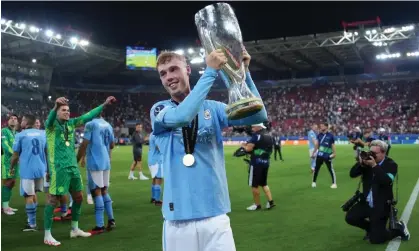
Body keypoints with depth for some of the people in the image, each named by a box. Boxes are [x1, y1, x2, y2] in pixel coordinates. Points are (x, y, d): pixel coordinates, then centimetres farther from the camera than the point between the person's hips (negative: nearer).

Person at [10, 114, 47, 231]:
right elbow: (47, 152, 13)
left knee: (28, 196, 3)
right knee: (33, 194, 20)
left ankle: (32, 224, 5)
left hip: (27, 170, -5)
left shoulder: (20, 135, -7)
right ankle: (32, 219, 27)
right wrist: (46, 165, 29)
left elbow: (15, 155, -2)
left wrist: (12, 168, 15)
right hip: (41, 169, 5)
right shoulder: (43, 133, 5)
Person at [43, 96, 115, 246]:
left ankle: (75, 229, 27)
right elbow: (50, 117, -29)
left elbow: (88, 116, 13)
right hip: (58, 167, -7)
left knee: (78, 197, 12)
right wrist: (55, 106, -49)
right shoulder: (51, 124, -6)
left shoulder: (71, 123, 10)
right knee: (53, 199, -4)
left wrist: (104, 105, 13)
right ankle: (47, 235, 6)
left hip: (73, 166, 7)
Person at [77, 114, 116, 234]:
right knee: (104, 190, 16)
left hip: (95, 162, -7)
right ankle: (111, 220, 17)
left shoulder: (91, 124, -10)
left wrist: (77, 160, -3)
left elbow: (84, 144, -12)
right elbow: (112, 145, 20)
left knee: (96, 192, -4)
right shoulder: (108, 125, 11)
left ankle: (100, 226, -2)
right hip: (106, 162, 7)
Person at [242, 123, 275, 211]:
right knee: (264, 183, 19)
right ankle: (270, 202, 12)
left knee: (254, 185, 3)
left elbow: (248, 148, -19)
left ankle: (257, 205, 10)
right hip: (266, 162, 8)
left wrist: (243, 145, 2)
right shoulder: (269, 136, 11)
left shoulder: (257, 135, -14)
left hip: (256, 163, -8)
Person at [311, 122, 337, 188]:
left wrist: (334, 154, -9)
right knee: (316, 169, 10)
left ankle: (334, 183, 10)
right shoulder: (319, 135, 5)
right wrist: (314, 153, 16)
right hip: (319, 155, 4)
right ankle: (314, 182, 23)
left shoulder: (330, 136, -7)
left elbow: (333, 145, -2)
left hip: (327, 156, -4)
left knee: (331, 169, 1)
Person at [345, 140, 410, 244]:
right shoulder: (368, 161, -1)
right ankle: (371, 227, 17)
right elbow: (352, 174, -7)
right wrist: (361, 163, -24)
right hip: (366, 202, 5)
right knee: (350, 218, -12)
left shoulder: (391, 164, -12)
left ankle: (399, 228, 19)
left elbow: (387, 181, -30)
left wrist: (374, 166, -34)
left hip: (381, 206, -5)